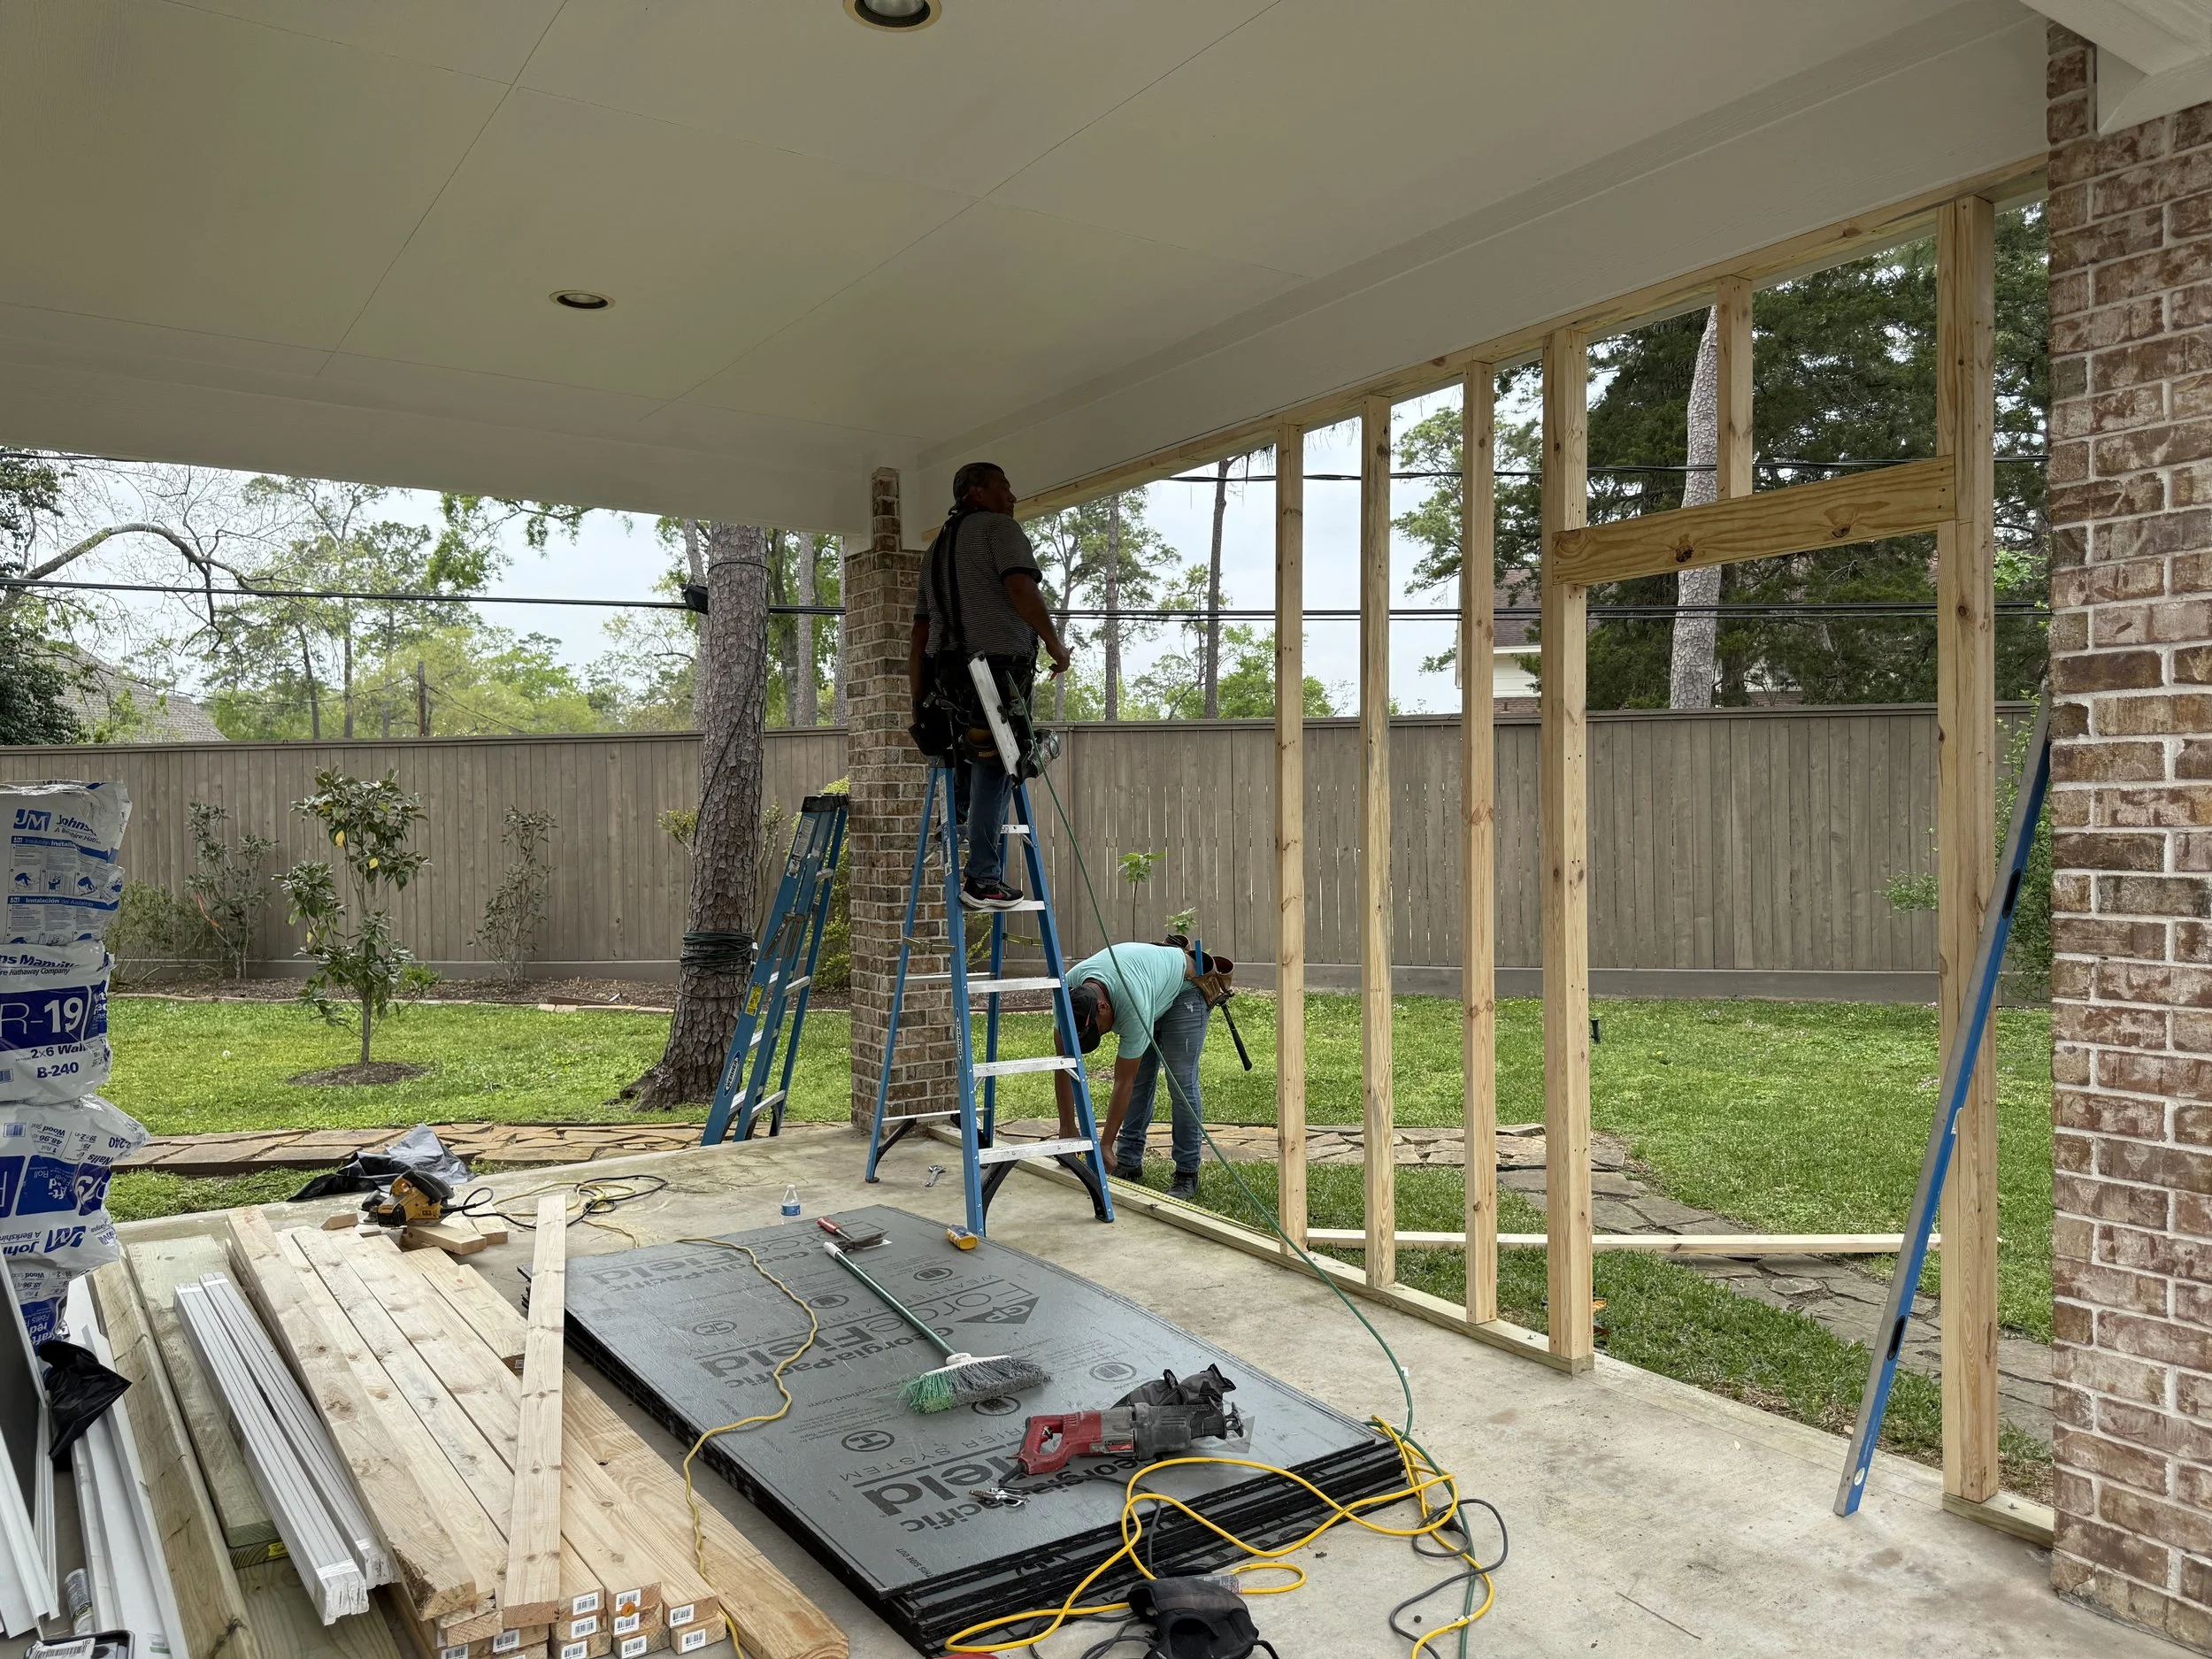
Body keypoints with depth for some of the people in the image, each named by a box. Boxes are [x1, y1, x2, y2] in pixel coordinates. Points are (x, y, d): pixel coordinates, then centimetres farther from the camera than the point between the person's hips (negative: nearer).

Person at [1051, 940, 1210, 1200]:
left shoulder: (1133, 1006, -44)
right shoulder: (1068, 989, -27)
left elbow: (1122, 1082, -34)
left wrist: (1105, 1147, -27)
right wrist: (1066, 1129, -18)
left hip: (1184, 990, -6)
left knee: (1181, 1082, -12)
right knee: (1138, 1081, 1)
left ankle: (1187, 1175, -4)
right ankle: (1129, 1163, 11)